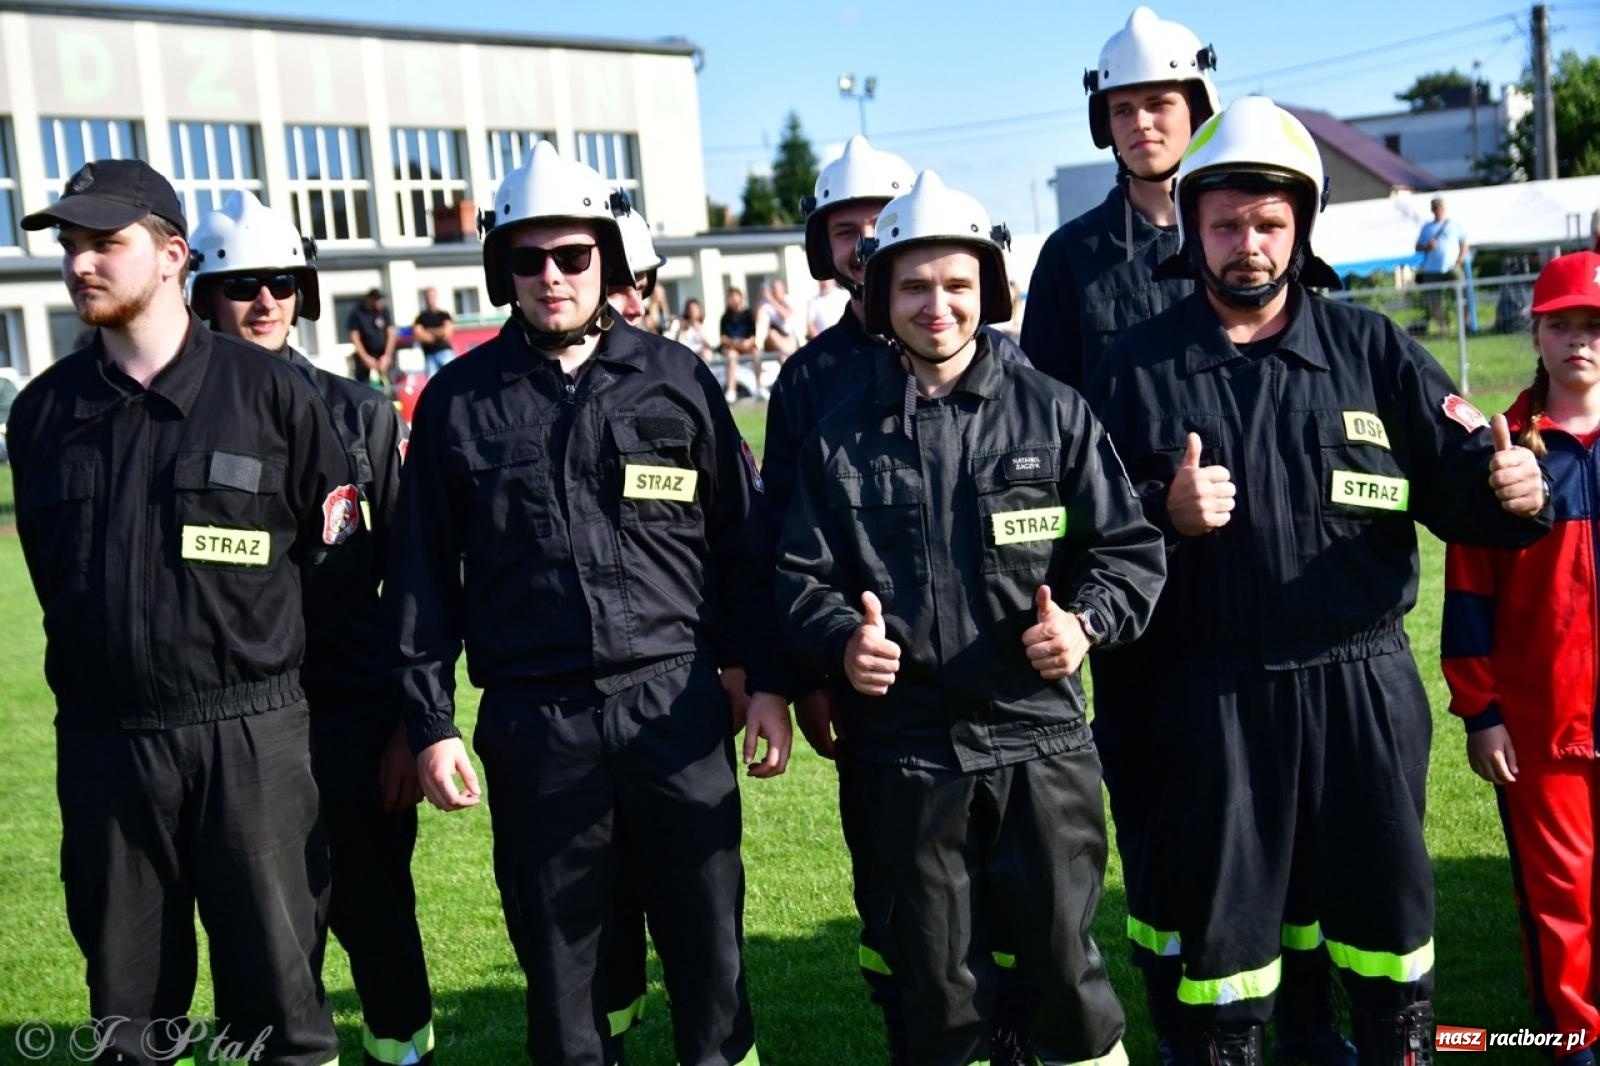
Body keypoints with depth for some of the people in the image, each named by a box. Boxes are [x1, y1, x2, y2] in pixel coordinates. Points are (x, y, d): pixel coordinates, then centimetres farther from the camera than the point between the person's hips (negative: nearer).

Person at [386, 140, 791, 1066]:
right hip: (533, 721, 0)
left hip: (677, 703, 0)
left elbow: (742, 540, 7)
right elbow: (425, 575, 7)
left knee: (708, 930, 9)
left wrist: (763, 679, 4)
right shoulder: (459, 401, 5)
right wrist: (431, 722, 3)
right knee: (559, 947, 11)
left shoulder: (678, 380, 4)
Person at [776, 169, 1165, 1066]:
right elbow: (804, 575, 8)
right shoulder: (842, 437, 5)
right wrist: (841, 640, -12)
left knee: (1065, 965, 9)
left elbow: (1131, 545, 3)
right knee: (939, 986, 13)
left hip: (1040, 738, -1)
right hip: (907, 750, 1)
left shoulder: (1052, 412, 2)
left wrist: (1086, 619, -15)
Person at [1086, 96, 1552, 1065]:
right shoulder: (1138, 368, 1)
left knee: (1385, 900, 15)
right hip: (1215, 695, -1)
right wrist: (1165, 515, -19)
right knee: (1224, 910, 11)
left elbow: (1461, 484, 0)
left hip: (1363, 683, 1)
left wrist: (1517, 492, -21)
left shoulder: (1372, 351, 4)